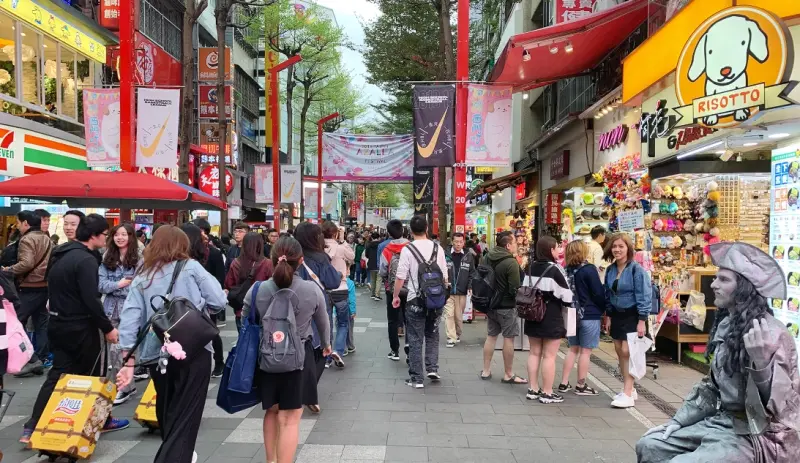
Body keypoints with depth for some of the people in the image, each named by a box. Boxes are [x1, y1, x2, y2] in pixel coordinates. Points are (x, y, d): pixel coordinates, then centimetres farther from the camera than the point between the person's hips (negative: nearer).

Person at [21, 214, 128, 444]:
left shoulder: (60, 254, 9)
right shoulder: (86, 259, -21)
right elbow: (91, 300, -25)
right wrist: (108, 327, -16)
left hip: (58, 325, 8)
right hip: (80, 328, -8)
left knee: (57, 375, 12)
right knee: (94, 376, 8)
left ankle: (32, 428, 10)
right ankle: (101, 421, 22)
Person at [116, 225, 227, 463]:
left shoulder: (141, 277, 10)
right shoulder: (191, 267, 2)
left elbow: (129, 319, 1)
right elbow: (219, 301, -4)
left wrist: (129, 361, 1)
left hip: (157, 355, 4)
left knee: (166, 412, 24)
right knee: (185, 415, -1)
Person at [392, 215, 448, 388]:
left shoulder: (407, 249, -9)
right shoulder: (437, 248, 1)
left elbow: (400, 277, -10)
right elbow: (444, 276, 5)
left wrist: (395, 296, 4)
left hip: (415, 299, -3)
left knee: (415, 339, 5)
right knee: (432, 335, 21)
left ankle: (416, 378, 9)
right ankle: (432, 368, 12)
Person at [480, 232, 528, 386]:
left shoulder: (488, 258, 4)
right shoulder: (511, 262, -20)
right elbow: (515, 289, -21)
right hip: (507, 305, -7)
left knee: (491, 336, 15)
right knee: (508, 338, 1)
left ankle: (486, 371, 21)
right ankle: (508, 375, 8)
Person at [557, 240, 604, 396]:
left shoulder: (567, 270, 4)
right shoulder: (589, 269, -13)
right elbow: (598, 293, -12)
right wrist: (602, 309, 4)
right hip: (589, 315, -6)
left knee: (573, 349, 15)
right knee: (586, 351, 4)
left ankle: (564, 384, 14)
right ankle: (581, 385, 10)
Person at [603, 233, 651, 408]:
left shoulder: (636, 269, -15)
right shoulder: (610, 270, 5)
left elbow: (644, 295, -16)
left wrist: (642, 321, -18)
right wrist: (609, 316, 12)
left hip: (632, 315, -7)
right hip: (617, 315, 7)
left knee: (627, 352, -10)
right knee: (619, 352, 10)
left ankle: (628, 394, -3)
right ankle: (629, 388, 24)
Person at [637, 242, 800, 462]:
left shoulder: (772, 334, -19)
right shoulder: (725, 325, 6)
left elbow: (777, 407, -22)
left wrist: (761, 362, -38)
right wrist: (678, 420, 11)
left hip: (756, 436, -8)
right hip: (720, 421, 8)